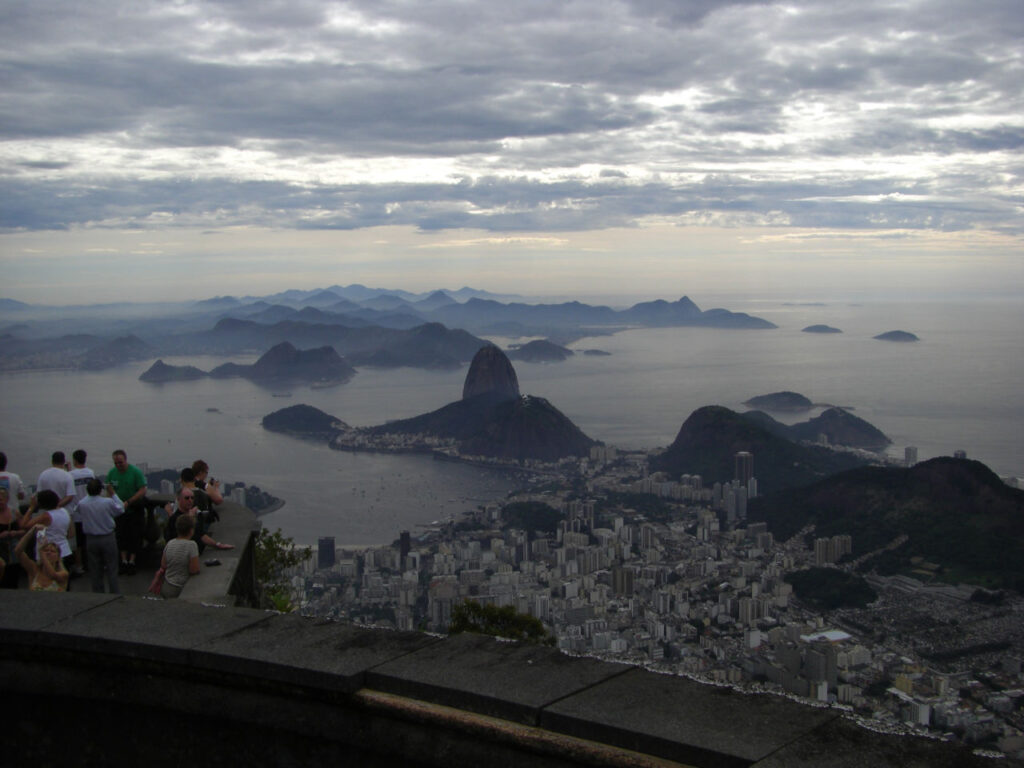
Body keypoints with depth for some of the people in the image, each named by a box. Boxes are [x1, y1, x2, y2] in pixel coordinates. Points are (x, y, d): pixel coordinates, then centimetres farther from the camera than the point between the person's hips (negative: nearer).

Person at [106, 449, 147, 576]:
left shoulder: (136, 472, -15)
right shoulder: (112, 473, -3)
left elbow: (143, 490, -17)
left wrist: (128, 502, -23)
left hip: (135, 509, -3)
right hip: (120, 509, 3)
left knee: (135, 535, 0)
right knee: (121, 535, 5)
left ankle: (132, 561, 8)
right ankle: (124, 561, 12)